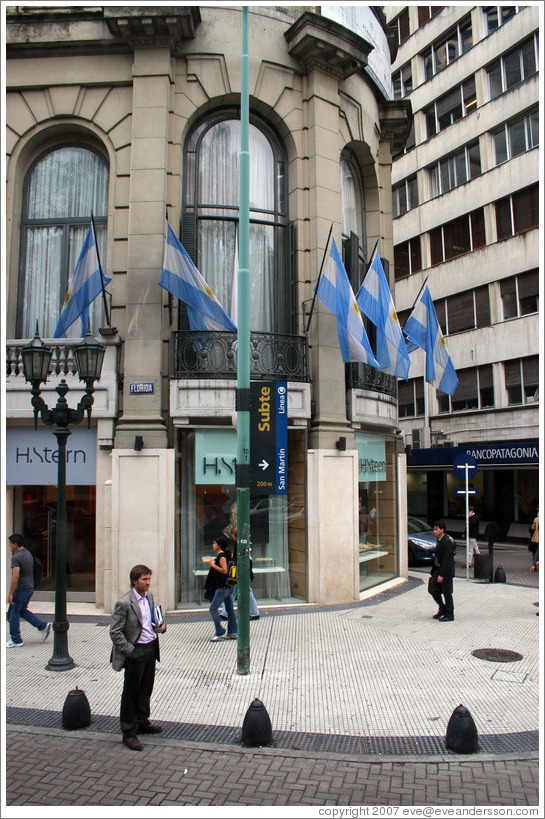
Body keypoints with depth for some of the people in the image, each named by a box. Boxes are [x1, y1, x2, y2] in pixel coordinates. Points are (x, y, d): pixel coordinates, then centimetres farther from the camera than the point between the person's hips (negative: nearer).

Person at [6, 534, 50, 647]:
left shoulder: (16, 558, -18)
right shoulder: (28, 554, 10)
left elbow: (15, 577, -25)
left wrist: (10, 594, -22)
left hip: (21, 589, -9)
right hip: (30, 587, 9)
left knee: (13, 614, 4)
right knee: (22, 610, 21)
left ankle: (15, 640, 12)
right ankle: (43, 626, 14)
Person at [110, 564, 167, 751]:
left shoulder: (149, 596, 3)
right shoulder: (124, 603, -19)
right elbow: (115, 632, -17)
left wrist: (162, 625, -2)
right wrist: (130, 652, -19)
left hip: (151, 648, 7)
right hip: (136, 651, -7)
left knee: (146, 688, 20)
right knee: (131, 692, 6)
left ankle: (142, 722, 38)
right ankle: (129, 732, 19)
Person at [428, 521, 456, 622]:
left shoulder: (447, 541, -21)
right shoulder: (439, 540, 8)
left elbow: (447, 559, -23)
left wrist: (442, 575, -23)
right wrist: (434, 572, 17)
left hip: (446, 571, -9)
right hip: (438, 568, 9)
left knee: (447, 592, 3)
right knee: (432, 589, 9)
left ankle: (449, 614, 17)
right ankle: (442, 609, 26)